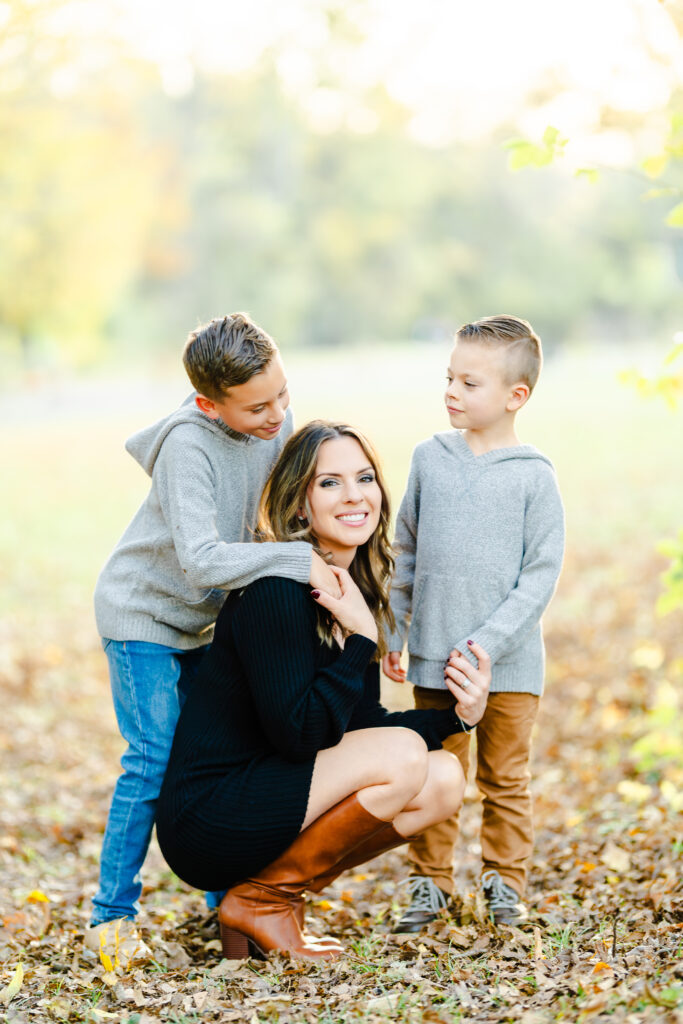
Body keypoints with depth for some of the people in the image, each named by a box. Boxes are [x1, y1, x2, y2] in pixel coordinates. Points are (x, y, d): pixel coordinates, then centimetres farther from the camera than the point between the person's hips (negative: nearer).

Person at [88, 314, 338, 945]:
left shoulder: (277, 421, -10)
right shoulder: (190, 445, -31)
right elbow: (200, 559, -40)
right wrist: (299, 562, -39)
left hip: (208, 617, 7)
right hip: (144, 613, -7)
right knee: (155, 761, -10)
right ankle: (112, 912, 2)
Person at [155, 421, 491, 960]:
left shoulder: (356, 590, 8)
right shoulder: (276, 590, -19)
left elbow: (361, 725, 12)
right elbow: (298, 733, -23)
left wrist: (455, 717, -2)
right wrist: (362, 639, -22)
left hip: (266, 799, 9)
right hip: (206, 817, -9)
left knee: (443, 780, -3)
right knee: (403, 756, -22)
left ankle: (272, 895, 5)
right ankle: (260, 900, -5)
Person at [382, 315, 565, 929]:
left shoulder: (534, 477, -8)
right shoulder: (429, 459, 3)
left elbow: (541, 575, -9)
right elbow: (405, 555, 12)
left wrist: (488, 643, -16)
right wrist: (391, 634, 10)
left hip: (510, 664, -2)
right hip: (433, 658, 3)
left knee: (506, 780, 10)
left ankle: (505, 881, 25)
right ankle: (430, 883, 21)